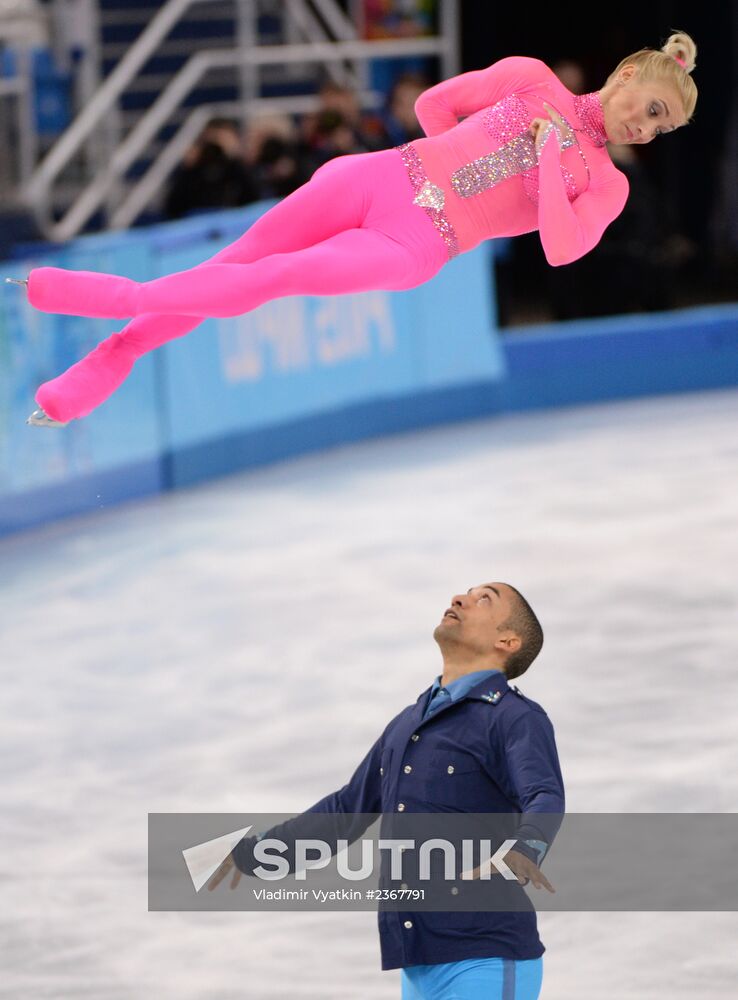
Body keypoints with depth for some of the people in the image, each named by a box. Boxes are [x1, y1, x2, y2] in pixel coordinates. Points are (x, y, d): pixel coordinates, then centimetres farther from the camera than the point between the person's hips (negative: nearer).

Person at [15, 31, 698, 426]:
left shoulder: (606, 185, 5)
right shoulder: (530, 79, 8)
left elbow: (562, 249, -13)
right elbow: (433, 103, 18)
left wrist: (550, 153, -12)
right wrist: (459, 161, 4)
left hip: (415, 247, -2)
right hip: (379, 180, 2)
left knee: (261, 282, -16)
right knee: (233, 263, 1)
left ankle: (116, 298, -10)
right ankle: (110, 358, 10)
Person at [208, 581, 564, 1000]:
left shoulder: (519, 720, -6)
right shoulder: (412, 725, 21)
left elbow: (546, 805, -27)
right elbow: (348, 811, 35)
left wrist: (522, 855, -51)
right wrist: (253, 854, 44)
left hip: (488, 966, -8)